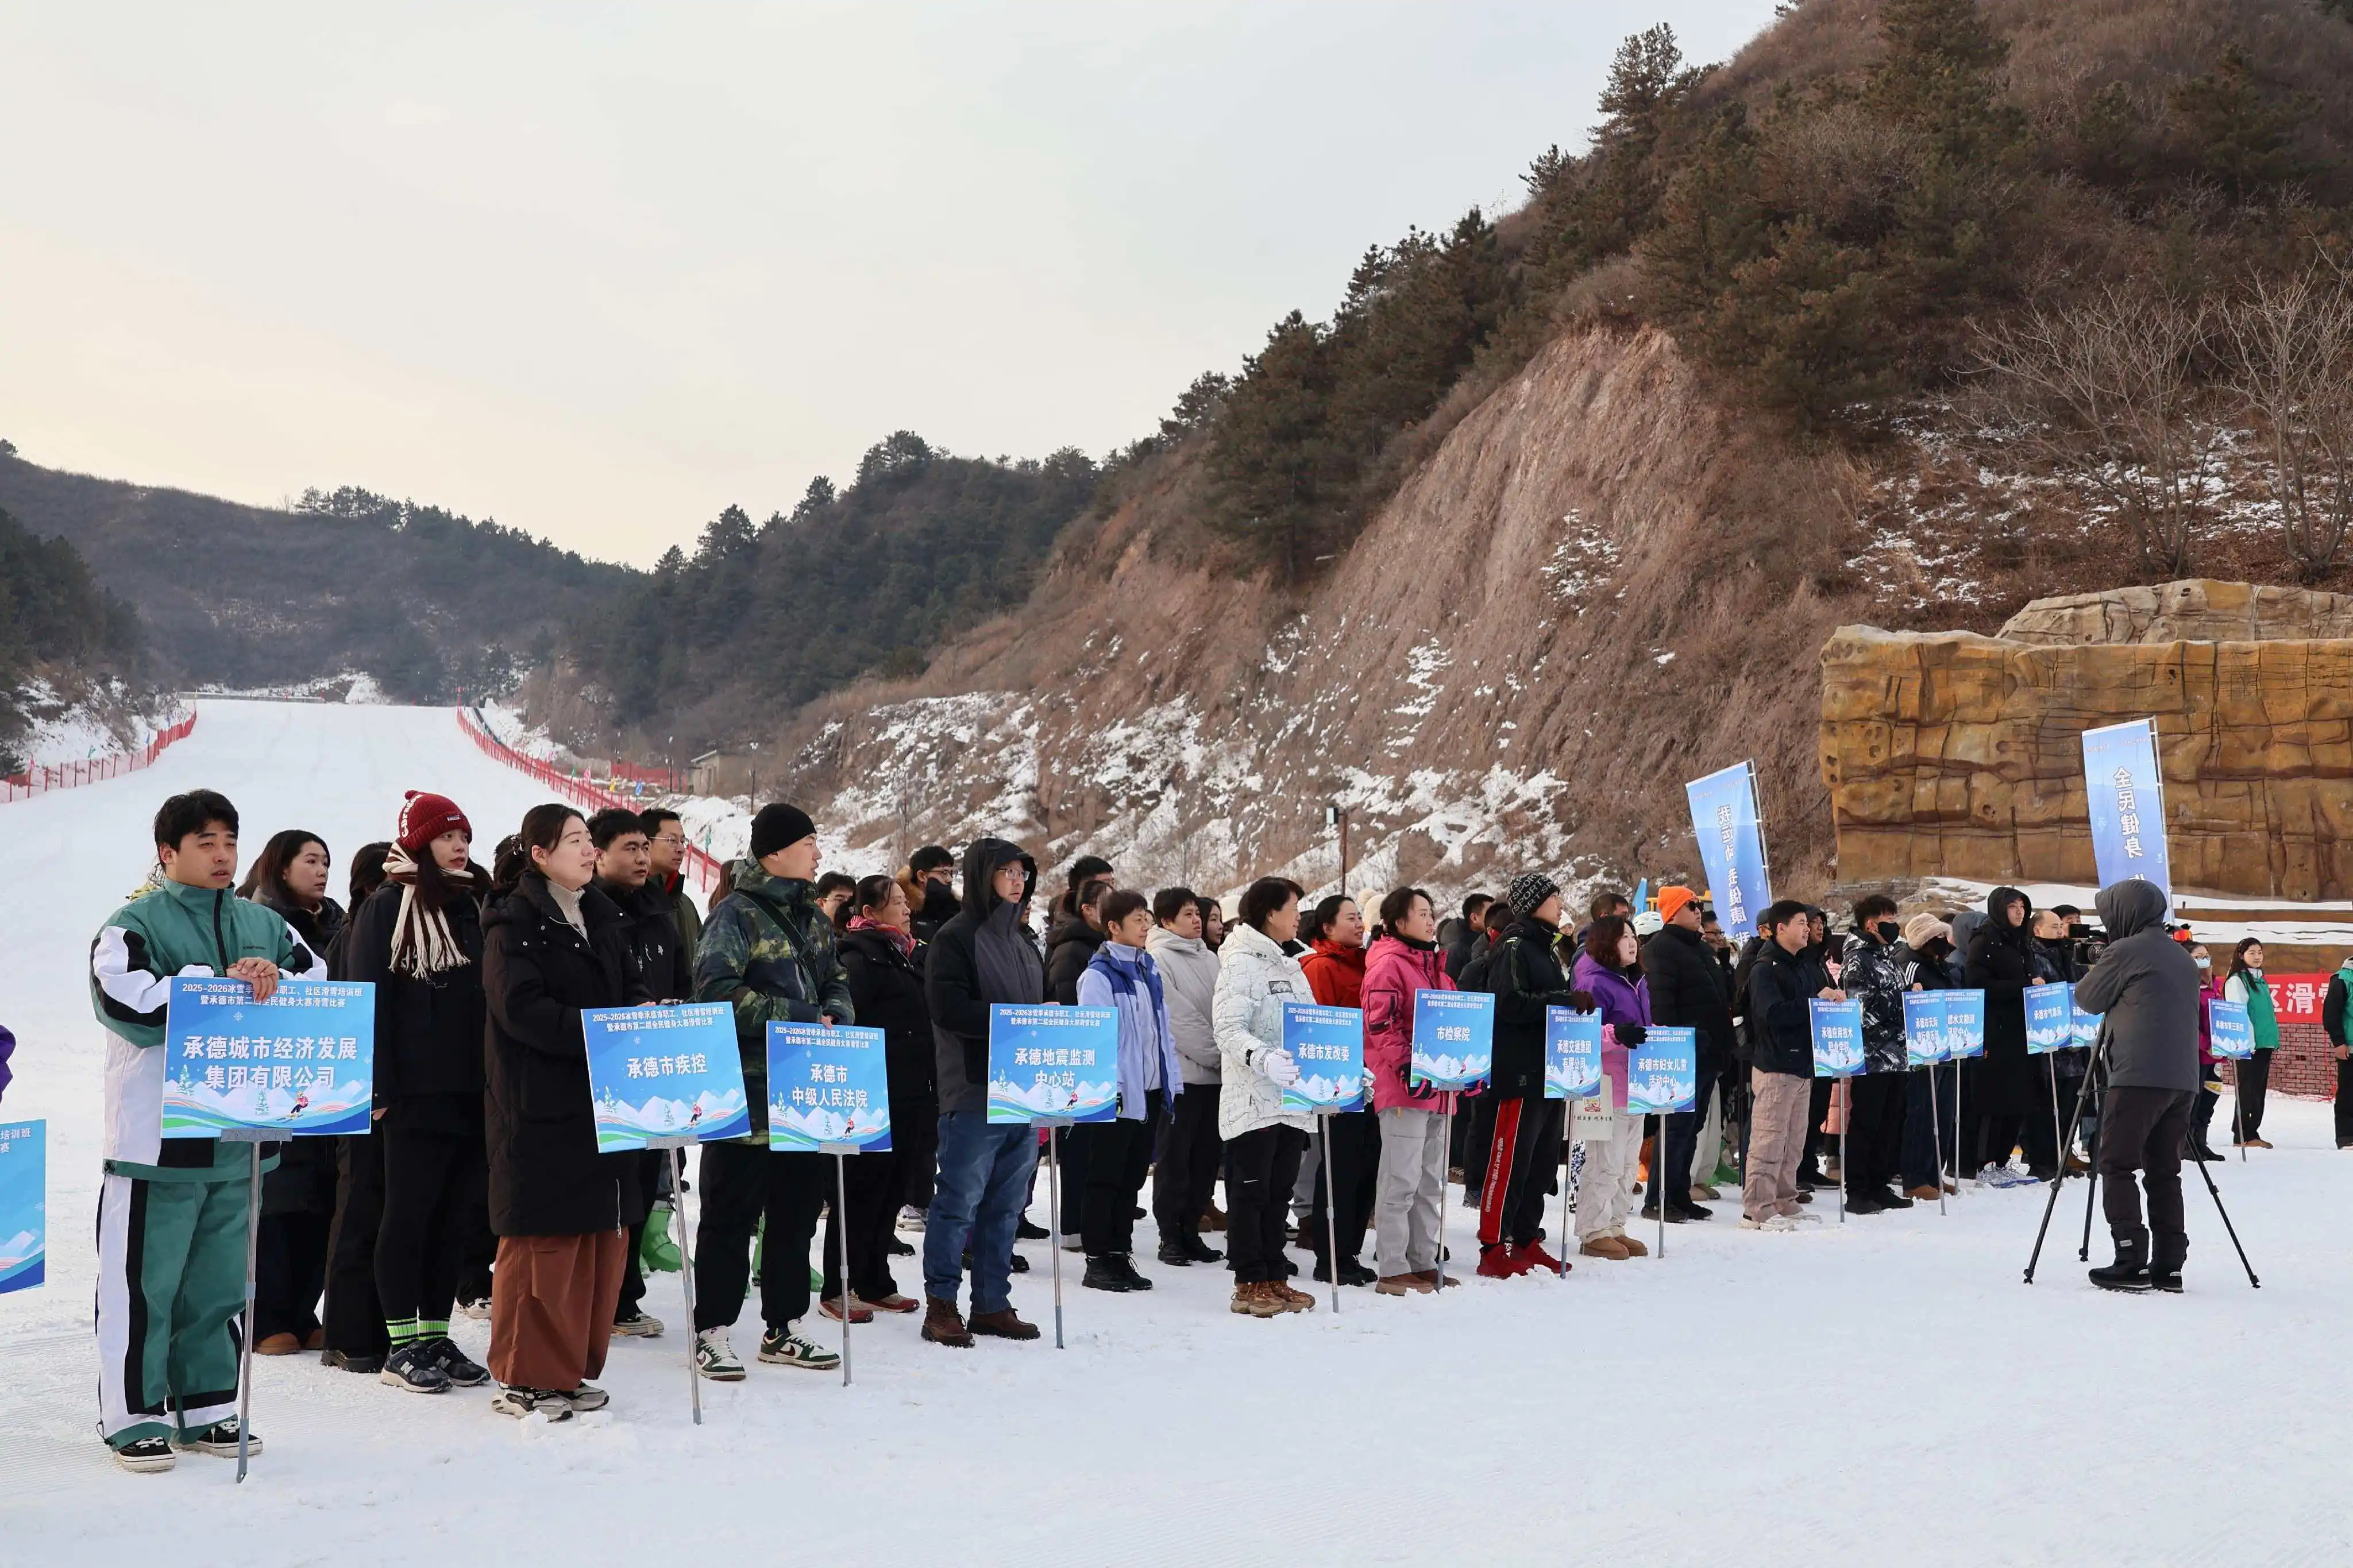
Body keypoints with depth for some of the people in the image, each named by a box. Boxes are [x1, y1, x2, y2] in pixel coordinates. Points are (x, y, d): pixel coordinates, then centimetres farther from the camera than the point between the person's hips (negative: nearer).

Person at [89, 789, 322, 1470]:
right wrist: (225, 984, -16)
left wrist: (274, 983, -14)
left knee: (218, 1281, 12)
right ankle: (134, 1415, 9)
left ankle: (206, 1407, 22)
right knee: (145, 1282, -1)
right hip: (156, 1137, -5)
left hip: (238, 1138, 5)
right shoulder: (133, 925, -3)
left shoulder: (262, 924, 13)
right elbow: (131, 1004, -18)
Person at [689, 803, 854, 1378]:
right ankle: (712, 1334, 9)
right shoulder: (736, 914, -12)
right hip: (746, 1095, -8)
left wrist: (835, 1016, -5)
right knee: (732, 1216, 0)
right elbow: (716, 990, -22)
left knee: (797, 1212, 13)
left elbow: (837, 983, 19)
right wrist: (801, 1018, -21)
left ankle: (783, 1330, 23)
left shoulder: (812, 918, 13)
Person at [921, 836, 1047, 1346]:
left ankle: (993, 1304, 17)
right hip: (974, 1092, -7)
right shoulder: (956, 938, -5)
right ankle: (941, 1306, 5)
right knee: (959, 1201, -3)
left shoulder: (1023, 942, 19)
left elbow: (1044, 1003, 25)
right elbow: (948, 1007, -18)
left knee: (1006, 1204, 10)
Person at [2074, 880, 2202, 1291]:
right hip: (2182, 1079, 7)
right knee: (2164, 1170, 10)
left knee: (2117, 1165, -3)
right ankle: (2169, 1264, 7)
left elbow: (2087, 998, 4)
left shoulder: (2125, 951, -5)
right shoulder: (2183, 958, 19)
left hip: (2138, 1076, -7)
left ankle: (2132, 1262, -11)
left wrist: (2095, 968, 23)